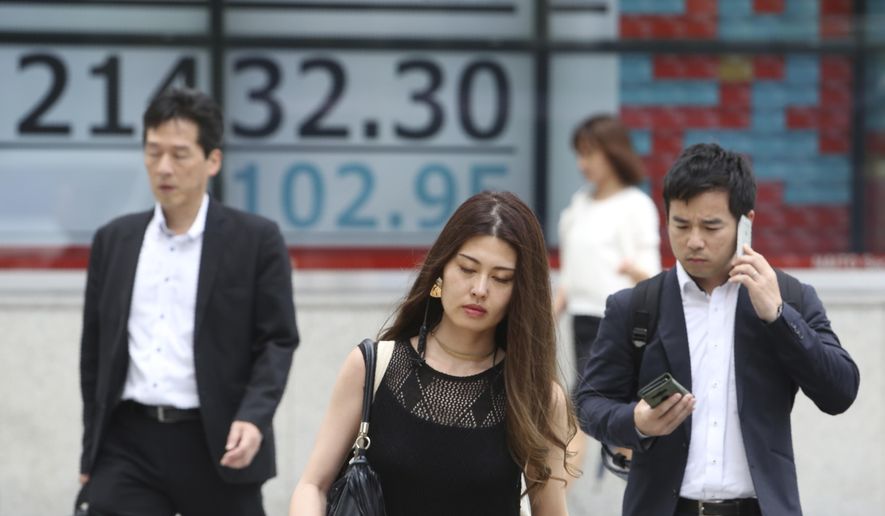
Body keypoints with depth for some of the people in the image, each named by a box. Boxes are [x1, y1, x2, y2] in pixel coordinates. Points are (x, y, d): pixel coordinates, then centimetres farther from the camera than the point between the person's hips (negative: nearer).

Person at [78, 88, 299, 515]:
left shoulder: (256, 240, 1)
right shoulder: (113, 240, 12)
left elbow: (278, 341, -3)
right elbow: (95, 349, 15)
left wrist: (254, 417, -20)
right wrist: (92, 452, 12)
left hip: (217, 446, -2)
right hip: (127, 445, 3)